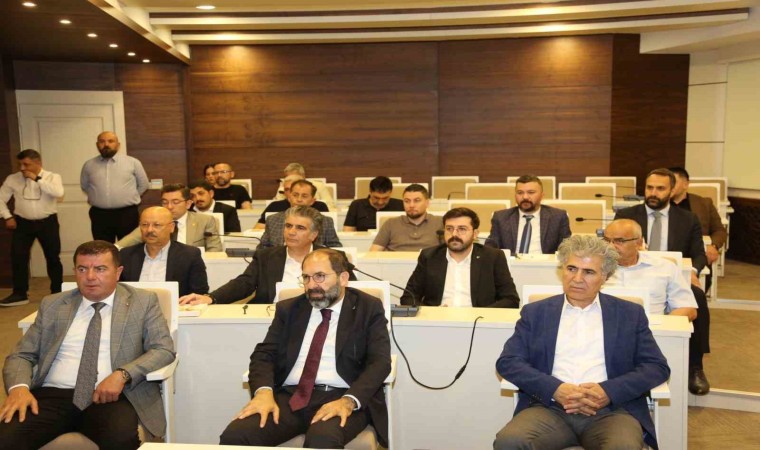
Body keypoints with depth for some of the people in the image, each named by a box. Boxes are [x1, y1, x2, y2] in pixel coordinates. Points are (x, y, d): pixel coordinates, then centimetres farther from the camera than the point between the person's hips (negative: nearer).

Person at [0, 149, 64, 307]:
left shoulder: (52, 177, -4)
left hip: (47, 222, -2)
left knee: (53, 258, 5)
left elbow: (58, 193, -23)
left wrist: (37, 179, -21)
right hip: (23, 223, 2)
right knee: (18, 258, 0)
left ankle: (57, 292, 19)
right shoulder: (13, 179, 2)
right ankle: (20, 294, 11)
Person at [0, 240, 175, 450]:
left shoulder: (142, 301, 8)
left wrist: (122, 375, -17)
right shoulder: (53, 305, 16)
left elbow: (164, 349, 0)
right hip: (52, 395, 2)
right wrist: (19, 387, -8)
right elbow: (22, 354, 15)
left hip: (111, 395, -2)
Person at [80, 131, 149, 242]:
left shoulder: (133, 162, 0)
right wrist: (99, 196, 16)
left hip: (127, 214, -2)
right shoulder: (89, 165, 7)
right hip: (99, 215, 2)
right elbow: (84, 186, 22)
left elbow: (143, 184, 9)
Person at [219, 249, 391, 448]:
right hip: (289, 396, 4)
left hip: (340, 397, -3)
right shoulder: (288, 309, 17)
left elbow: (379, 362, -3)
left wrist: (348, 401, -21)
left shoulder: (368, 308, 6)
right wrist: (264, 391, -13)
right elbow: (264, 353, 9)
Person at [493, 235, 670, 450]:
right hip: (551, 407, 1)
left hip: (610, 409, 0)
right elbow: (508, 362, 5)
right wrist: (556, 389, -12)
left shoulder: (630, 314, 15)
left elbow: (658, 367, 7)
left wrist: (609, 391, -10)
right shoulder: (536, 312, 14)